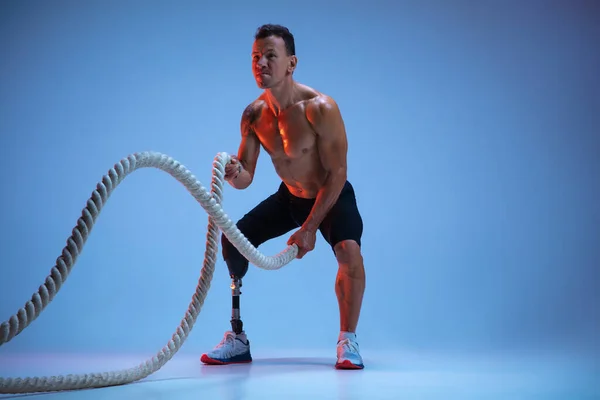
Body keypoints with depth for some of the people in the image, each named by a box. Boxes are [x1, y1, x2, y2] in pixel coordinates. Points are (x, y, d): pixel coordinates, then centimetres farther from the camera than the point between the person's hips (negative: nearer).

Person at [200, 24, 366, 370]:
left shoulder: (320, 108, -29)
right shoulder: (253, 115, -12)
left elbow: (336, 174, -26)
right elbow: (245, 179, -8)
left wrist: (309, 228, -26)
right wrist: (233, 174, -34)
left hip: (333, 196, -6)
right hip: (289, 197, 6)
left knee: (349, 249, -33)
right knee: (232, 241, 0)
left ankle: (348, 341, -12)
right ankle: (238, 339, 12)